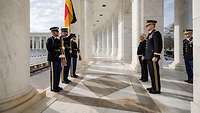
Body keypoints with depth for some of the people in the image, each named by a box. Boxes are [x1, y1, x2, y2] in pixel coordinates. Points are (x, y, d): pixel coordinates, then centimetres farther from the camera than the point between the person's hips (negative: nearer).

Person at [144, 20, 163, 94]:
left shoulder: (156, 33, -10)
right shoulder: (150, 34, 19)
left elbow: (157, 46, -18)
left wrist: (155, 56, -22)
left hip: (153, 57, -10)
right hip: (149, 57, 10)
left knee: (155, 73, -4)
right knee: (151, 73, 15)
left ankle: (157, 89, 5)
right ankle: (153, 87, 26)